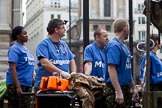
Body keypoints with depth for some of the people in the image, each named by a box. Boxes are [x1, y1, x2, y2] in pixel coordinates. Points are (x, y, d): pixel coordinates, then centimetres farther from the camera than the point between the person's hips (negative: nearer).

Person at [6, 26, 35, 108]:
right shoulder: (14, 49, -10)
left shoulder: (25, 49, 16)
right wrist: (18, 87, -23)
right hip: (16, 85, -9)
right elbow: (12, 69, -17)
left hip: (27, 84, 9)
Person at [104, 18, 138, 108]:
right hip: (116, 88, -9)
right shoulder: (114, 45, -14)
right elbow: (111, 69, -22)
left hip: (126, 88, 9)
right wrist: (118, 92, -27)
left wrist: (133, 87, 22)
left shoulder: (123, 46, 14)